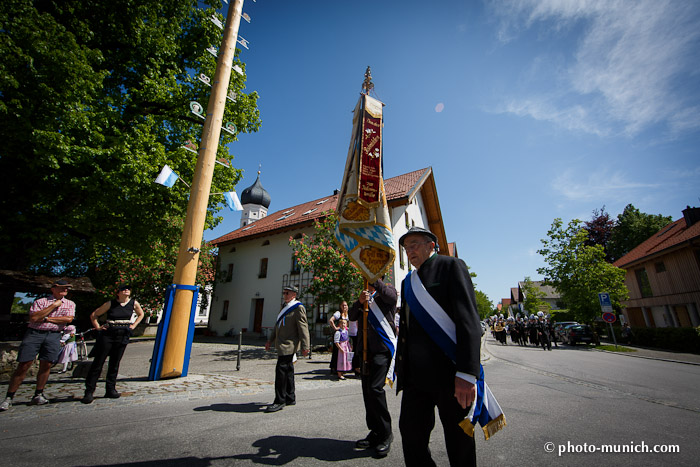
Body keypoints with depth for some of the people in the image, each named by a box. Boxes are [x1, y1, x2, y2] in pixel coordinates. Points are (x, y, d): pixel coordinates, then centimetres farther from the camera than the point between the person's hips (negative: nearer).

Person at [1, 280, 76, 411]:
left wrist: (46, 318, -4)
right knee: (23, 366, -3)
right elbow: (33, 318, -7)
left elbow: (68, 319, -2)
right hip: (34, 333, -1)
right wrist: (53, 306, -9)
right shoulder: (40, 301, 7)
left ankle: (38, 395, 11)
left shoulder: (70, 304, 13)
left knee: (46, 366, -1)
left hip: (53, 335, 2)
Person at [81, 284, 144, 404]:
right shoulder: (110, 304, -4)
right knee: (98, 362, -1)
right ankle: (89, 392, 9)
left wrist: (133, 326, 10)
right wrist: (97, 327, -2)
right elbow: (93, 315, 7)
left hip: (123, 335, 2)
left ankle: (110, 390, 17)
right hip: (107, 334, -2)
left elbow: (141, 314, 19)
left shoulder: (134, 303, 2)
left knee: (115, 364, 8)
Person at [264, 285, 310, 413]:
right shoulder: (286, 307, 18)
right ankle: (290, 398, 26)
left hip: (289, 344, -9)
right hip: (282, 344, 9)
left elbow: (303, 327, -15)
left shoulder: (298, 308, -11)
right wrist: (270, 340, 23)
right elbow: (278, 325, 24)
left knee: (281, 370, -9)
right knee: (288, 370, 15)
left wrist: (305, 346, -17)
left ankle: (280, 401, 2)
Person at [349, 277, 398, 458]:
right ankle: (375, 432, 22)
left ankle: (386, 433, 3)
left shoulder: (387, 289, 4)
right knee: (367, 390, 9)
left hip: (383, 347, -6)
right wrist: (359, 302, -11)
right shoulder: (365, 296, 20)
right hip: (364, 349, 6)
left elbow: (391, 296, -21)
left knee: (375, 388, -14)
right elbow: (352, 316, 8)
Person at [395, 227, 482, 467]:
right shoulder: (408, 282, 17)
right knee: (410, 431, 8)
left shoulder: (451, 266, -4)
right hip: (416, 375, 6)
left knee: (458, 440, 8)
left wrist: (466, 373, -20)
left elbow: (468, 319, -14)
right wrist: (401, 366, 14)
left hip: (449, 372, -6)